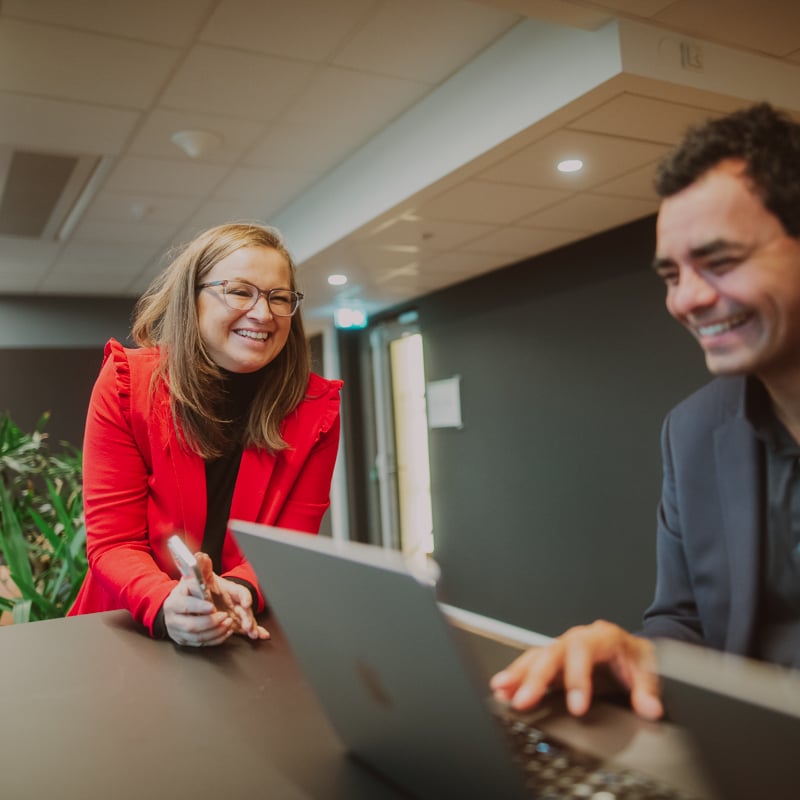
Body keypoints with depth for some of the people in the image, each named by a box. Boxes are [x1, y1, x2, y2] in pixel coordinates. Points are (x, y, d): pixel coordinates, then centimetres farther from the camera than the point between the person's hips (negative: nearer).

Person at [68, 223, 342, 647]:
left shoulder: (315, 409, -7)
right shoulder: (126, 384, -9)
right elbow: (113, 542, -10)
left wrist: (239, 591, -27)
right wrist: (166, 608, -30)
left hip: (254, 638, 1)